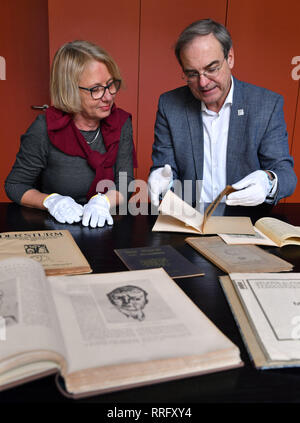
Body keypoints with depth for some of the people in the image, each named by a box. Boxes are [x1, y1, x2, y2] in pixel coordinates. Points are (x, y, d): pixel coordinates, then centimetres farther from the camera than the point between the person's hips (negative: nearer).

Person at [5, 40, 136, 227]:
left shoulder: (121, 123, 0)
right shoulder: (45, 129, -9)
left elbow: (125, 183, -1)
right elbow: (15, 185, 0)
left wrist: (103, 201, -22)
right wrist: (51, 201, -18)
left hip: (105, 225, 2)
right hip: (54, 229, -1)